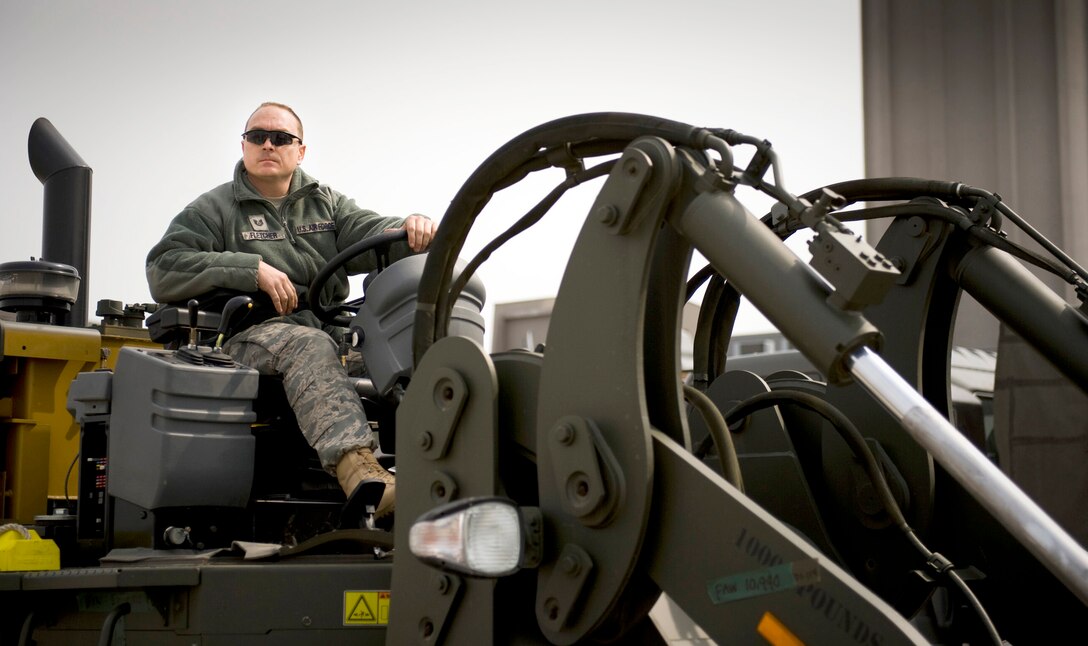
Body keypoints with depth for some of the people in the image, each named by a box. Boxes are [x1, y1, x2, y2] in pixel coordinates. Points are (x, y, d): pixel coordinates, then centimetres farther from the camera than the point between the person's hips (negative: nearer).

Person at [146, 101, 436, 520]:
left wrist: (410, 229, -18)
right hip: (249, 336, -4)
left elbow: (372, 233, 8)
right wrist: (253, 269, -11)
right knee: (309, 346, -39)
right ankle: (358, 470, -58)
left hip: (330, 331, 4)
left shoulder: (327, 203, 26)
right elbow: (163, 272, -1)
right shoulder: (213, 210, 14)